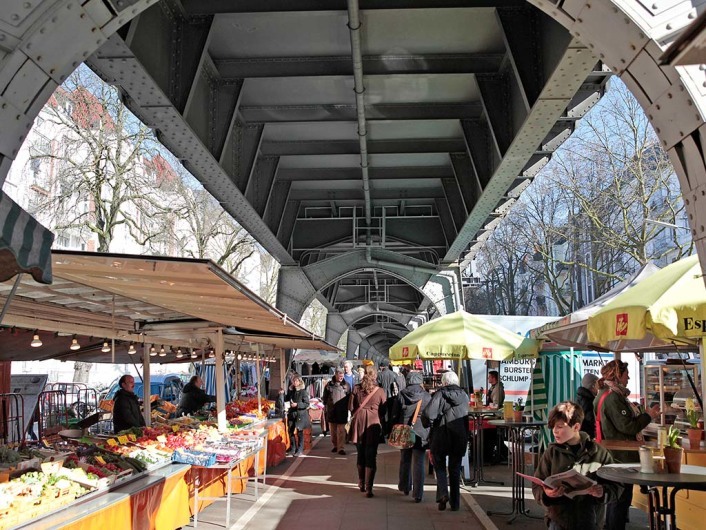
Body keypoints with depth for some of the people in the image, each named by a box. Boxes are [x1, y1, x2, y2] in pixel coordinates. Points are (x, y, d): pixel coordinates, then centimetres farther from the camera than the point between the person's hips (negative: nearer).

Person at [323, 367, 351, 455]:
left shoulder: (346, 385, 3)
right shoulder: (329, 385, 3)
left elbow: (349, 397, 8)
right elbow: (325, 396, 11)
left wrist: (348, 407, 5)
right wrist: (325, 405, 8)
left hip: (342, 411, -2)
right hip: (331, 411, 2)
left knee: (341, 430, -6)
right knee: (333, 430, 11)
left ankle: (340, 448, -5)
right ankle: (335, 445, 25)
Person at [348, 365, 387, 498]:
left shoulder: (356, 389, -2)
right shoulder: (380, 391, -6)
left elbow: (350, 407, 2)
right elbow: (383, 410, 0)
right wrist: (382, 427, 14)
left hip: (358, 423, 2)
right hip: (373, 424, -2)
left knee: (361, 454, 19)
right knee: (371, 457, 1)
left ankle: (361, 483, 30)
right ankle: (368, 488, -6)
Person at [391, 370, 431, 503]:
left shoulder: (401, 395, 0)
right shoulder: (427, 397, -3)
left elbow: (395, 415, 3)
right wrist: (431, 435, 8)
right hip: (421, 433, -2)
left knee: (405, 461, 19)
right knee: (419, 464, 0)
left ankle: (405, 487, 33)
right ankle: (418, 494, -3)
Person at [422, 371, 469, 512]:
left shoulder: (440, 394, -9)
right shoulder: (464, 395, 5)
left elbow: (427, 414, -19)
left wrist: (429, 424, -1)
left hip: (441, 436, -3)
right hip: (460, 437, 3)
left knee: (439, 466, 13)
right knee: (455, 469, 14)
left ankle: (443, 493, -8)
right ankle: (455, 503, 15)